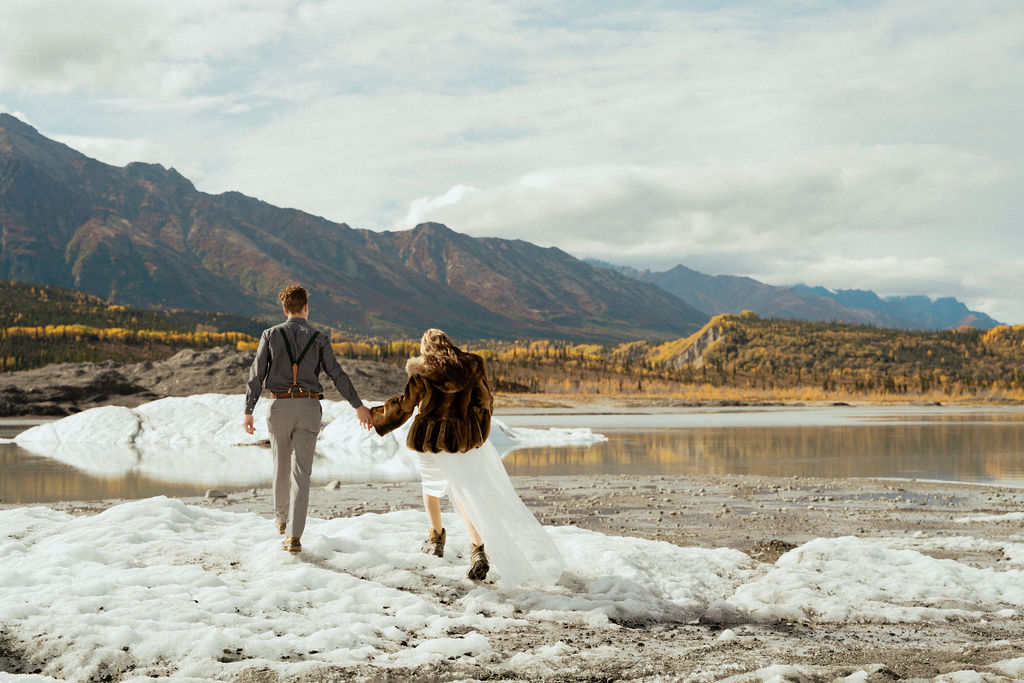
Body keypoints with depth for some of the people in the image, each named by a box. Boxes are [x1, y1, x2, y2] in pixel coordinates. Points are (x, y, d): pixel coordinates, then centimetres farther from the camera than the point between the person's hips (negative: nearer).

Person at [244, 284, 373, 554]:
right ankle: (293, 536, -10)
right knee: (301, 472, -2)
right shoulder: (318, 339, 0)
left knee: (282, 465, 20)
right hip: (309, 408, -1)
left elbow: (257, 375, -3)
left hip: (280, 406, 1)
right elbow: (337, 374, 1)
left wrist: (248, 411, 2)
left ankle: (282, 519, 39)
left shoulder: (270, 335, 0)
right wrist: (358, 405, 9)